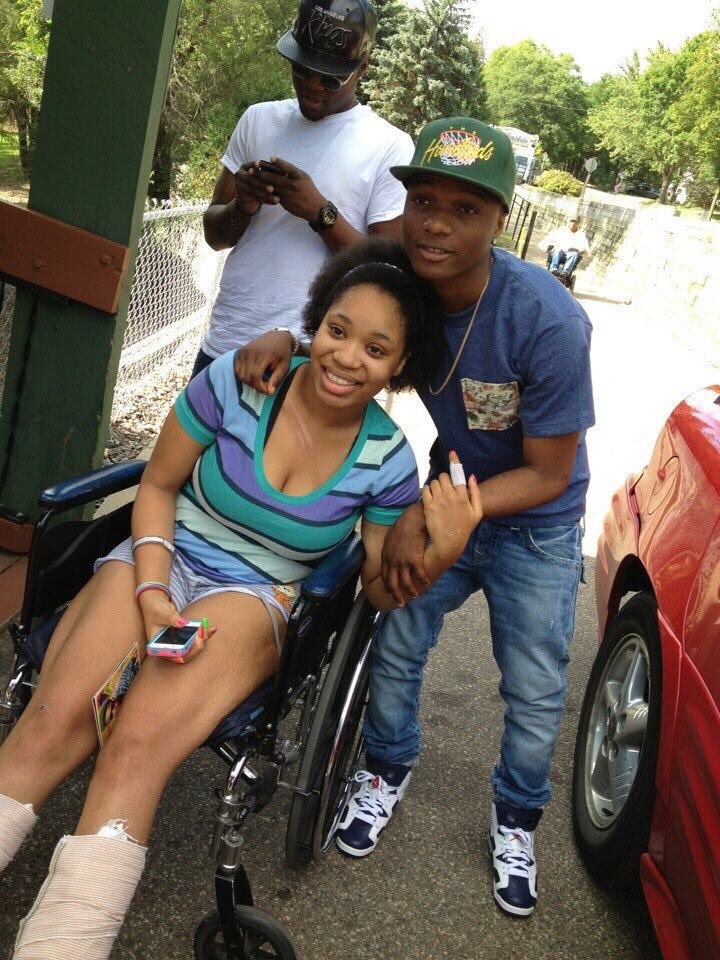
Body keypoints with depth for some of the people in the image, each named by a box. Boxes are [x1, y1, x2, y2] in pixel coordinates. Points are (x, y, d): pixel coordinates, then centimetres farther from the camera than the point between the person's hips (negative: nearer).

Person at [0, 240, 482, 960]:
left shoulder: (387, 459, -4)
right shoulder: (238, 381, -7)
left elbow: (380, 589, 3)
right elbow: (158, 485, 3)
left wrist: (438, 556, -18)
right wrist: (151, 589, -11)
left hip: (256, 598, -1)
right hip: (160, 560, 1)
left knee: (140, 743, -30)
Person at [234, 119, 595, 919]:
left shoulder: (547, 321, -32)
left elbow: (547, 476, -23)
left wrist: (426, 517, -29)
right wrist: (288, 341, -20)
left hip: (537, 527, -3)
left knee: (536, 693, 7)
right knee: (394, 646, 7)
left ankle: (515, 819, 34)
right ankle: (389, 770, 36)